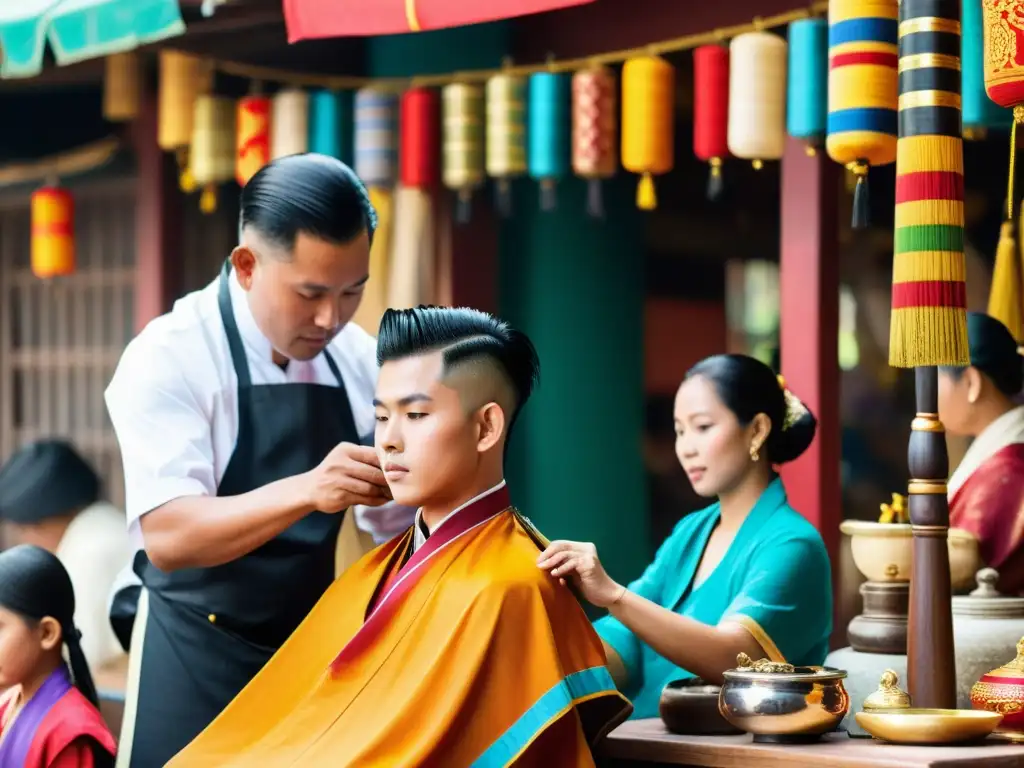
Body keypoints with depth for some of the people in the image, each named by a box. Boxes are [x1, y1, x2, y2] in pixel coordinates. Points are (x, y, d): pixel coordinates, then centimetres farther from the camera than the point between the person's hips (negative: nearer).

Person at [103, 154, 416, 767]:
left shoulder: (360, 362, 0)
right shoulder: (169, 357, -16)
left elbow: (399, 528, 10)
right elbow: (166, 536, -27)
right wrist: (306, 490, -39)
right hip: (197, 665, -4)